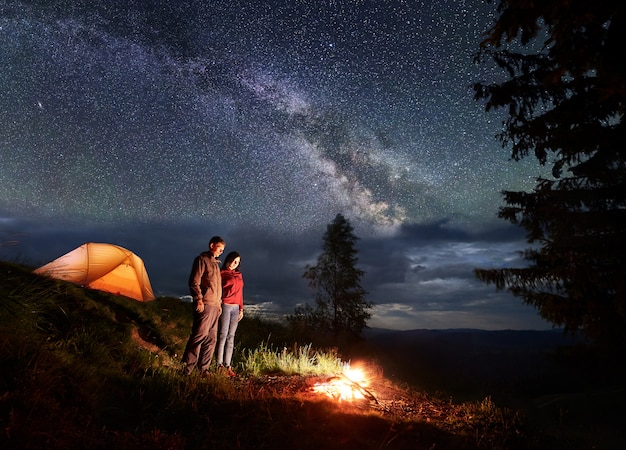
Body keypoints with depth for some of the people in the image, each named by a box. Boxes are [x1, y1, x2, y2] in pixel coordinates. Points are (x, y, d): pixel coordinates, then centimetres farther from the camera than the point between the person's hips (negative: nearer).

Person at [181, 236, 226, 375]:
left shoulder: (215, 263, 23)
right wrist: (198, 299, -18)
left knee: (211, 339, 9)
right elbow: (194, 281, -12)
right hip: (204, 305, -9)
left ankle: (203, 369, 17)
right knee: (199, 335, -10)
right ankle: (187, 368, 0)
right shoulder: (202, 259, -3)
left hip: (214, 306, 9)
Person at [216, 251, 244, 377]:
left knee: (231, 337, 5)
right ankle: (220, 364, 3)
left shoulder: (239, 275, 16)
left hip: (236, 308, 5)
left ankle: (228, 365, 8)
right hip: (225, 306, -5)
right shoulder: (222, 273, 1)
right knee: (223, 336, -4)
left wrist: (241, 309, 12)